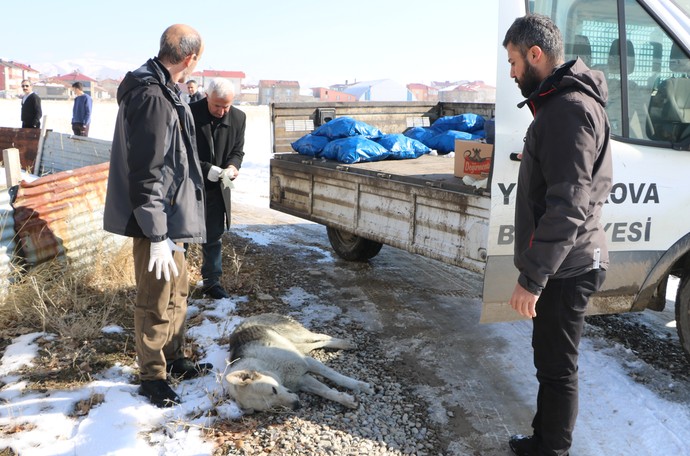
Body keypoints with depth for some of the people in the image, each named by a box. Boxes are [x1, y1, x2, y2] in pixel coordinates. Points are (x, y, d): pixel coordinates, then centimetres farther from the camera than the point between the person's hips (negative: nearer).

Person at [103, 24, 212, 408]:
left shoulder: (162, 91, 10)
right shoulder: (152, 98, -22)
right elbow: (145, 175, -25)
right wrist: (157, 236, -23)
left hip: (170, 216, 10)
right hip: (158, 220, -10)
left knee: (177, 290, 20)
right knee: (156, 303, 3)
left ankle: (174, 360, 36)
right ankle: (152, 376, 20)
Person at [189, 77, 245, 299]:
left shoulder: (238, 118, -2)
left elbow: (237, 150, 5)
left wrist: (233, 166, -17)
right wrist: (205, 169, -25)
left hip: (216, 187, 4)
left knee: (214, 236, 13)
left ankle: (212, 281, 27)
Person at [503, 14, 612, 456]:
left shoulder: (570, 109, -20)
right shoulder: (564, 103, 14)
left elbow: (568, 206, -25)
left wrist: (532, 278, -23)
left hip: (565, 270, -11)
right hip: (565, 265, 11)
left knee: (557, 368, 4)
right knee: (552, 362, 21)